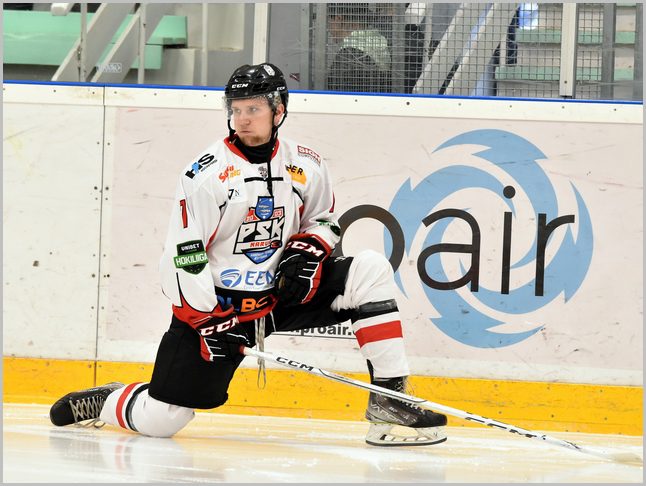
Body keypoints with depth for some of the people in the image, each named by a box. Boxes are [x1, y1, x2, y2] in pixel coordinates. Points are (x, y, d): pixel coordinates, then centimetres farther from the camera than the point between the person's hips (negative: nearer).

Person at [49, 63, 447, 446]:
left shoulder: (306, 166, 0)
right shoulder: (207, 174, -13)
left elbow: (324, 219, 17)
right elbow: (183, 256, -15)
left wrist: (308, 251, -5)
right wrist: (207, 321, -21)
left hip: (282, 294, 4)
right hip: (215, 302, -4)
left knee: (370, 270, -13)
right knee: (161, 420, -11)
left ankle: (390, 399, -15)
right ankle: (105, 402, 26)